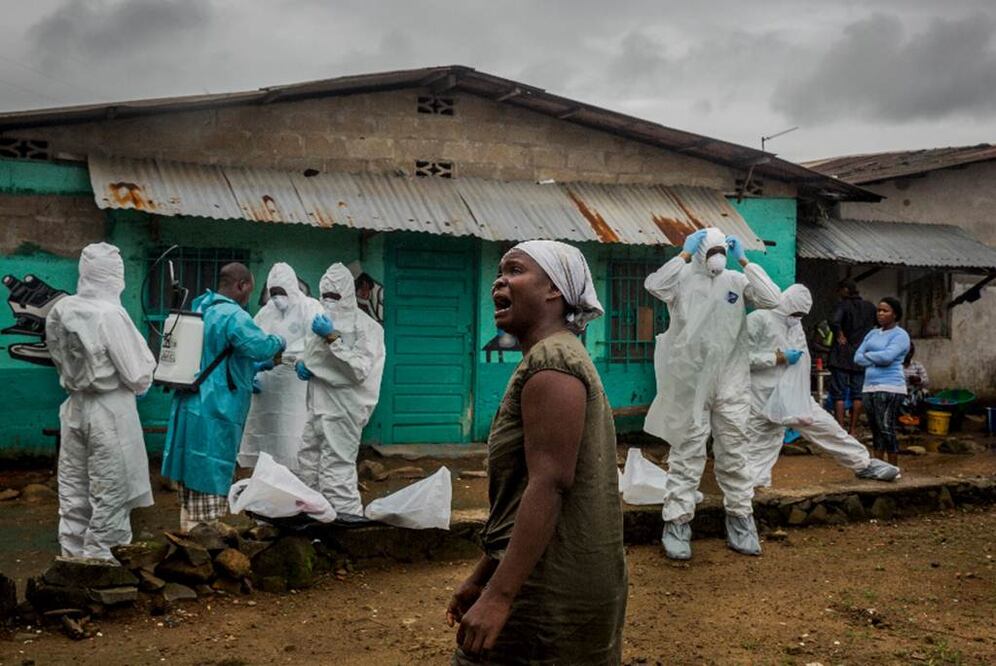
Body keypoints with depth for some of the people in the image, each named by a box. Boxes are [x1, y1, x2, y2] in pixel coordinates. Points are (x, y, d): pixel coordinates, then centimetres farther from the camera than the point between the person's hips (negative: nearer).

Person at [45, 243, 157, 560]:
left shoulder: (61, 309, -1)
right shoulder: (109, 314, -20)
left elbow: (61, 360, 13)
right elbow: (138, 375, -15)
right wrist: (141, 384, 5)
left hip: (74, 406, 7)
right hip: (110, 411, -7)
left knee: (73, 489, 15)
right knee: (109, 493, 4)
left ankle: (72, 556, 26)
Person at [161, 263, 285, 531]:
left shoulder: (199, 309, 16)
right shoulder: (233, 315, -16)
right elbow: (261, 346, -25)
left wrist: (249, 375, 23)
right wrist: (279, 341, -4)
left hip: (188, 407, 9)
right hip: (214, 416, -9)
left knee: (192, 482, 16)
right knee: (210, 486, -3)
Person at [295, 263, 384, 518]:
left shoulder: (365, 326, -9)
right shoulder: (325, 318, 14)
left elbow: (359, 370, -18)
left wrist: (332, 338, -22)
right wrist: (302, 364, 5)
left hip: (343, 408, -8)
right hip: (318, 404, 8)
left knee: (337, 468, -10)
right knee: (309, 465, 12)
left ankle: (347, 515, -5)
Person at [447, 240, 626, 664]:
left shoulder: (551, 362, -15)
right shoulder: (551, 357, 16)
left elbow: (549, 485, -24)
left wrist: (498, 596, -26)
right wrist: (480, 579, 18)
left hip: (550, 592, -9)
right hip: (562, 583, 9)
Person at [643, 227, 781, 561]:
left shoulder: (736, 281, 7)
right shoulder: (682, 279, -2)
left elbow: (772, 299, -5)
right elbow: (654, 285, -21)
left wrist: (744, 261, -4)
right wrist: (685, 254, -15)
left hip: (731, 381, 3)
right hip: (690, 380, -3)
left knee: (734, 451, 9)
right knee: (687, 451, 0)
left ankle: (740, 520, 20)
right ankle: (677, 522, 5)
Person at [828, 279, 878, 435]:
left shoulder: (844, 305, -9)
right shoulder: (870, 307, 8)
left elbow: (834, 322, -26)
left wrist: (840, 336, -11)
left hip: (842, 356, -5)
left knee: (839, 394, -1)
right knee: (857, 394, 9)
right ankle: (853, 430, 13)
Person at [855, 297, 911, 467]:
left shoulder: (900, 335, -3)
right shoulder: (872, 334, 18)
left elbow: (887, 356, -18)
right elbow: (857, 357, 9)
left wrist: (868, 355, -2)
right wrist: (876, 360, -8)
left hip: (889, 388, -7)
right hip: (869, 387, 7)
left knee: (886, 429, -9)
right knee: (876, 430, 9)